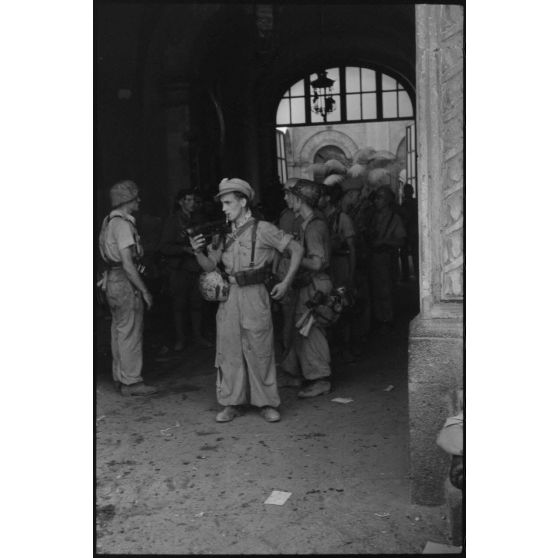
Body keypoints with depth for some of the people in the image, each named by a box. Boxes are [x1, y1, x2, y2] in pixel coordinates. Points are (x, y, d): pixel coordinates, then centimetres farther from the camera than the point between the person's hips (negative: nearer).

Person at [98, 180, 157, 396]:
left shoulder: (109, 221, 13)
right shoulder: (122, 224, -17)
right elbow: (127, 263, -22)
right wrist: (144, 291, -18)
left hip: (112, 279, 10)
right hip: (125, 282, -10)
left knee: (119, 330, 15)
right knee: (130, 332, -3)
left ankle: (120, 378, 24)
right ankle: (131, 382, 3)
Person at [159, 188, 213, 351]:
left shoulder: (197, 218, 9)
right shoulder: (173, 221, -4)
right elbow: (164, 247, -9)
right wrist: (185, 249, -19)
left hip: (196, 268, 4)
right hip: (179, 269, -4)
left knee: (196, 303, 6)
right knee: (178, 305, 1)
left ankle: (197, 336, 17)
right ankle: (179, 339, 12)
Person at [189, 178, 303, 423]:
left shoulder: (262, 229, -2)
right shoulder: (223, 234, 12)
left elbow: (296, 249, 0)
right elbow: (210, 266, 10)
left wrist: (285, 282, -5)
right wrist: (198, 251, -10)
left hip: (254, 295, -4)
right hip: (228, 297, 4)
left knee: (260, 351, 1)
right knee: (228, 351, 6)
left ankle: (267, 403, 14)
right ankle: (231, 403, 17)